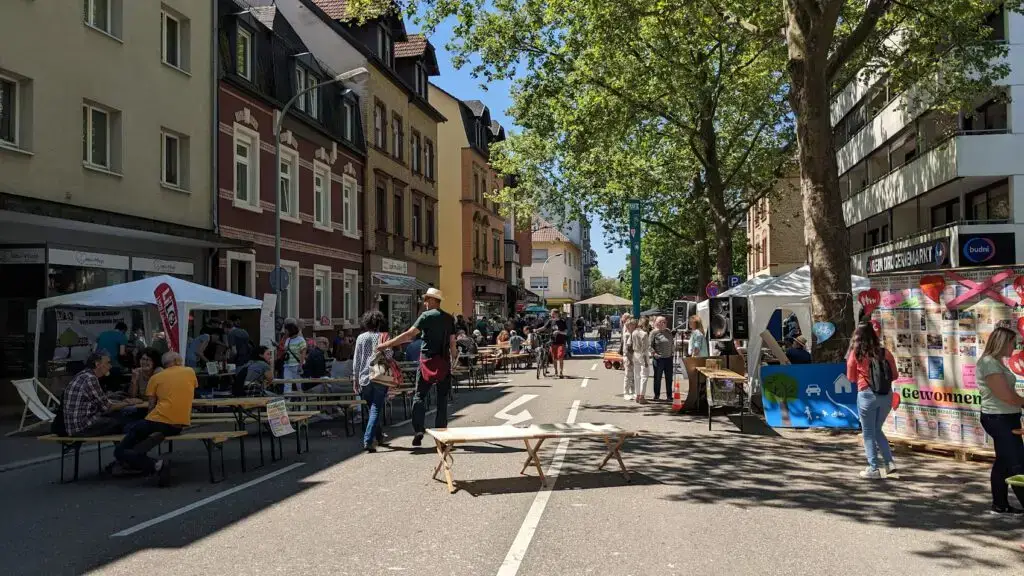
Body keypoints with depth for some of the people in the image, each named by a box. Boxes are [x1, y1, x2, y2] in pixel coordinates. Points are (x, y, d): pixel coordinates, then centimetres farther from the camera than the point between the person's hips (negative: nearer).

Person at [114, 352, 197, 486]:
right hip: (180, 426, 5)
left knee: (120, 451, 2)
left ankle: (157, 466, -20)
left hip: (159, 422, -5)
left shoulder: (156, 377, 7)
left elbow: (151, 406, 6)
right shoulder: (190, 372, 13)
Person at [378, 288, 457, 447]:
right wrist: (453, 360, 16)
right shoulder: (449, 318, 7)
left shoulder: (427, 316, -7)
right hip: (444, 362, 4)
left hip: (427, 360, -4)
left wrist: (387, 344, -14)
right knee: (442, 398, 9)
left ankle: (418, 431, -7)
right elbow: (452, 342, 6)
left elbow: (409, 334, -15)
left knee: (420, 396, 3)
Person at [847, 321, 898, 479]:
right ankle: (889, 462, 11)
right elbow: (894, 374, 8)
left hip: (867, 395, -3)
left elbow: (851, 378, 3)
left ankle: (873, 469, 9)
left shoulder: (855, 355, -7)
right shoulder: (884, 352, -1)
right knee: (877, 430, 21)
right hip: (886, 395, 4)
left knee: (869, 433, 8)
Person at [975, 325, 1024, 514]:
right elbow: (1006, 396, -20)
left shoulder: (996, 362, 14)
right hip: (999, 419, -10)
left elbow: (1009, 392, 12)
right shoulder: (989, 363, -18)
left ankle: (1000, 505, 23)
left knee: (1003, 462, 15)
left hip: (1006, 418, 10)